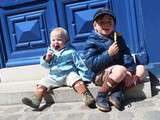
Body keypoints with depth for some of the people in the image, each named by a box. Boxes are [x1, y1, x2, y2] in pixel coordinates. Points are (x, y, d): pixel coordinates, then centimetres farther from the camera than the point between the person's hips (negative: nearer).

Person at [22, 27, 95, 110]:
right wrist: (46, 59, -7)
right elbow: (46, 66, 15)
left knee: (77, 81, -33)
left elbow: (80, 64, 2)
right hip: (54, 77, 4)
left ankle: (87, 97, -39)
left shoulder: (70, 52, 0)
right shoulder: (50, 52, 11)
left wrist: (84, 76, -5)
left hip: (69, 74, -4)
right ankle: (35, 101, -10)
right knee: (41, 84, -10)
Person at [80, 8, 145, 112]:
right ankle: (101, 96, -16)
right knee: (121, 70, -33)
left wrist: (130, 71, -17)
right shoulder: (92, 42, -10)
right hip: (100, 75, -7)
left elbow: (126, 54, -1)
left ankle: (118, 92, -21)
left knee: (141, 69, -4)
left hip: (117, 72, 7)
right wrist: (108, 54, -25)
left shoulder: (118, 38, 7)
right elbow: (91, 64, -18)